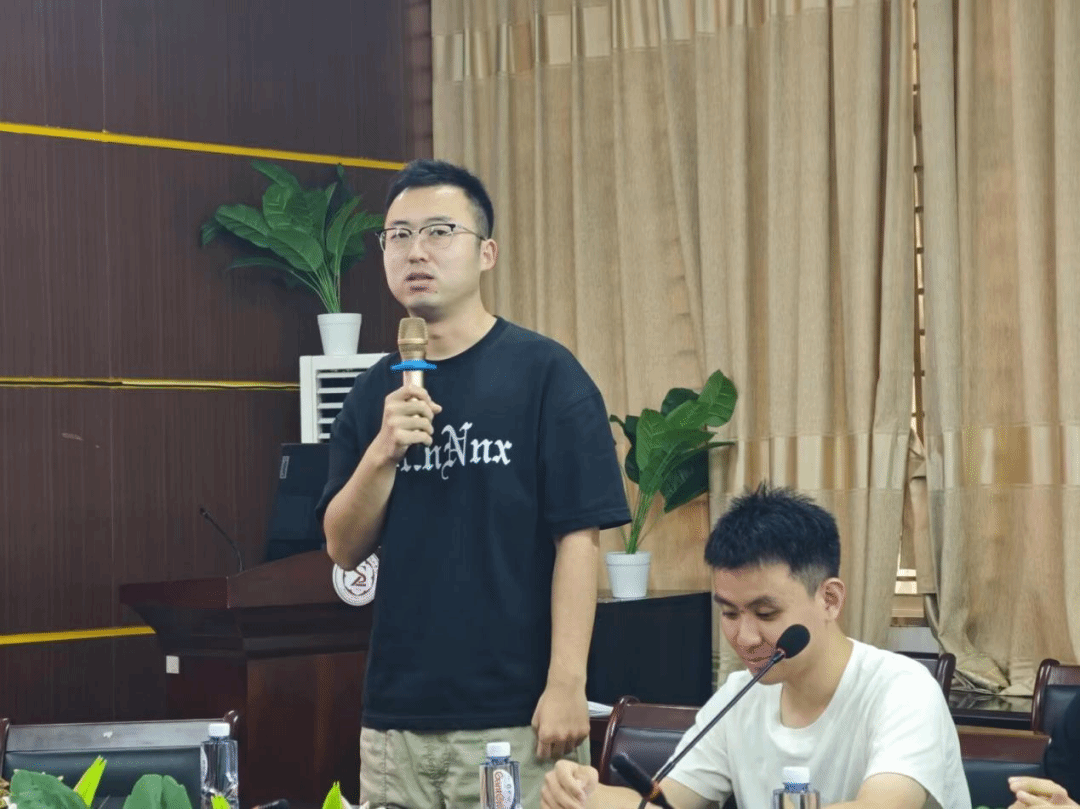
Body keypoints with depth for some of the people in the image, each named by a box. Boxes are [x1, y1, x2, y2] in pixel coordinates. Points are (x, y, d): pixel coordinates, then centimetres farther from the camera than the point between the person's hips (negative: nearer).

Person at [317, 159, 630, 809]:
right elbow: (345, 548, 7)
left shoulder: (544, 372, -4)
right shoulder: (375, 393, 10)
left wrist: (566, 686, -14)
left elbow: (577, 539, -7)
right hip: (396, 718, 4)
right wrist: (382, 451, -9)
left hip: (515, 720, -4)